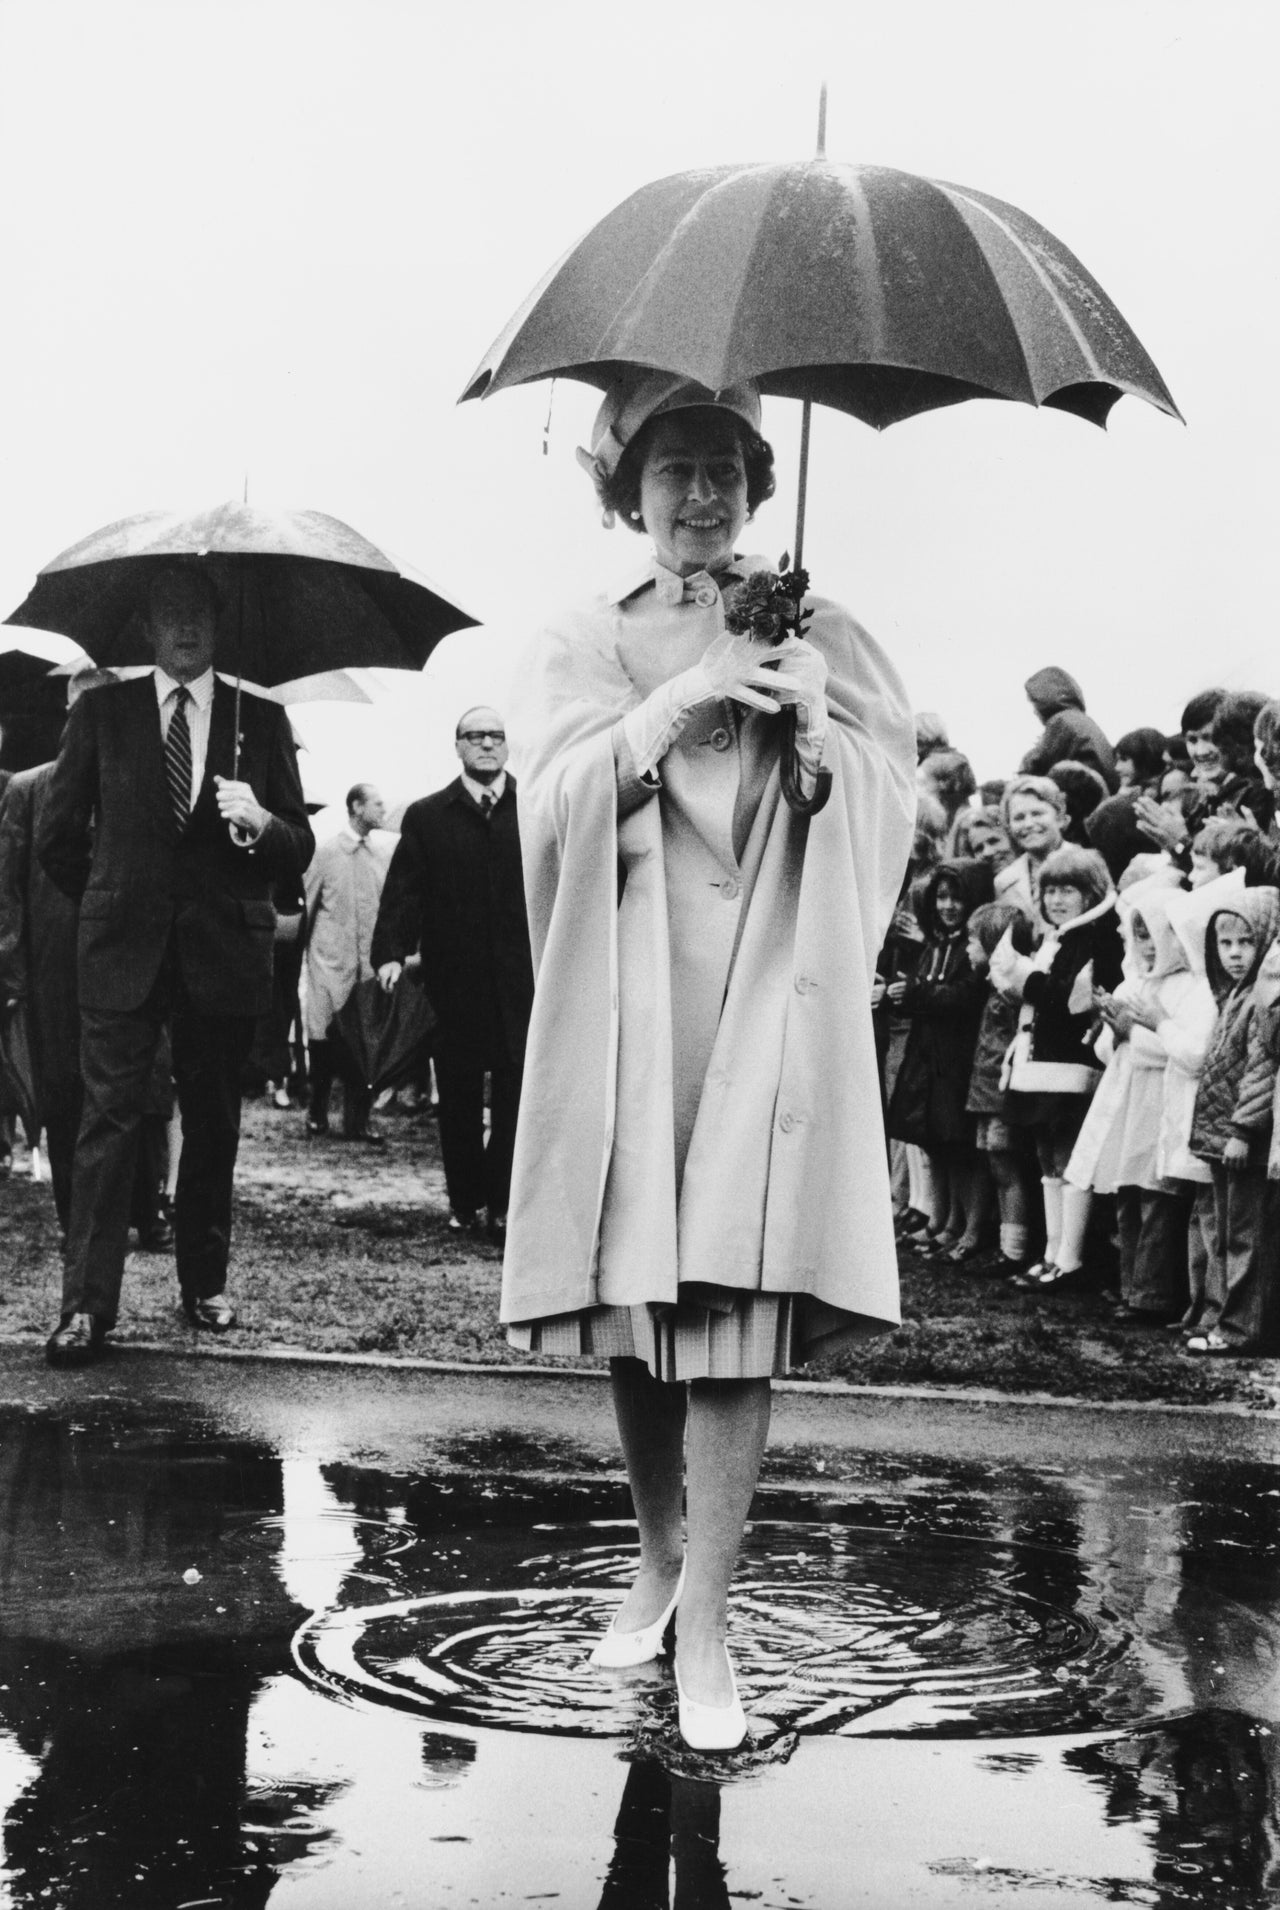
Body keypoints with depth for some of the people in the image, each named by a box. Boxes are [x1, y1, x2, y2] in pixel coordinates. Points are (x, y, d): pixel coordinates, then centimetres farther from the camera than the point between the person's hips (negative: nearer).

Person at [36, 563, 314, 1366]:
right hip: (124, 951, -1)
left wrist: (260, 823, -15)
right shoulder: (102, 713, 5)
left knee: (214, 1125, 9)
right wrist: (111, 903, 9)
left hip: (224, 952, 1)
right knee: (109, 1119, -7)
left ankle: (206, 1284, 22)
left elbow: (299, 850, 4)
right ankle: (87, 1305, -8)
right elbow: (59, 838, 10)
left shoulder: (261, 720, 6)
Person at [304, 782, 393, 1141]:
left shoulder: (384, 853, 5)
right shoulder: (326, 852, -2)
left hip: (370, 960, 2)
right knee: (324, 1037, 1)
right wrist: (304, 946, 7)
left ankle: (357, 1121, 7)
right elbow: (307, 903, 4)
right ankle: (317, 1114, 17)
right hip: (330, 959, -2)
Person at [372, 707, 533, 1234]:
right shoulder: (426, 817, 10)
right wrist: (390, 952, -11)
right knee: (457, 1093, 6)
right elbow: (403, 891, 2)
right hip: (454, 980, 1)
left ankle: (504, 1201, -1)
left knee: (516, 1090, -5)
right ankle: (464, 1201, 14)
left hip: (521, 978, -1)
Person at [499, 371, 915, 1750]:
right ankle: (657, 1554, 26)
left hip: (768, 995, -1)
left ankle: (708, 1615, -4)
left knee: (737, 1303, -9)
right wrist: (676, 704, -15)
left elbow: (895, 804, 4)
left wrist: (820, 728, -14)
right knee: (632, 1298, 4)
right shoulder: (575, 649, 13)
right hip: (625, 1002, 1)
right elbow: (555, 799, -4)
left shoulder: (817, 637, 13)